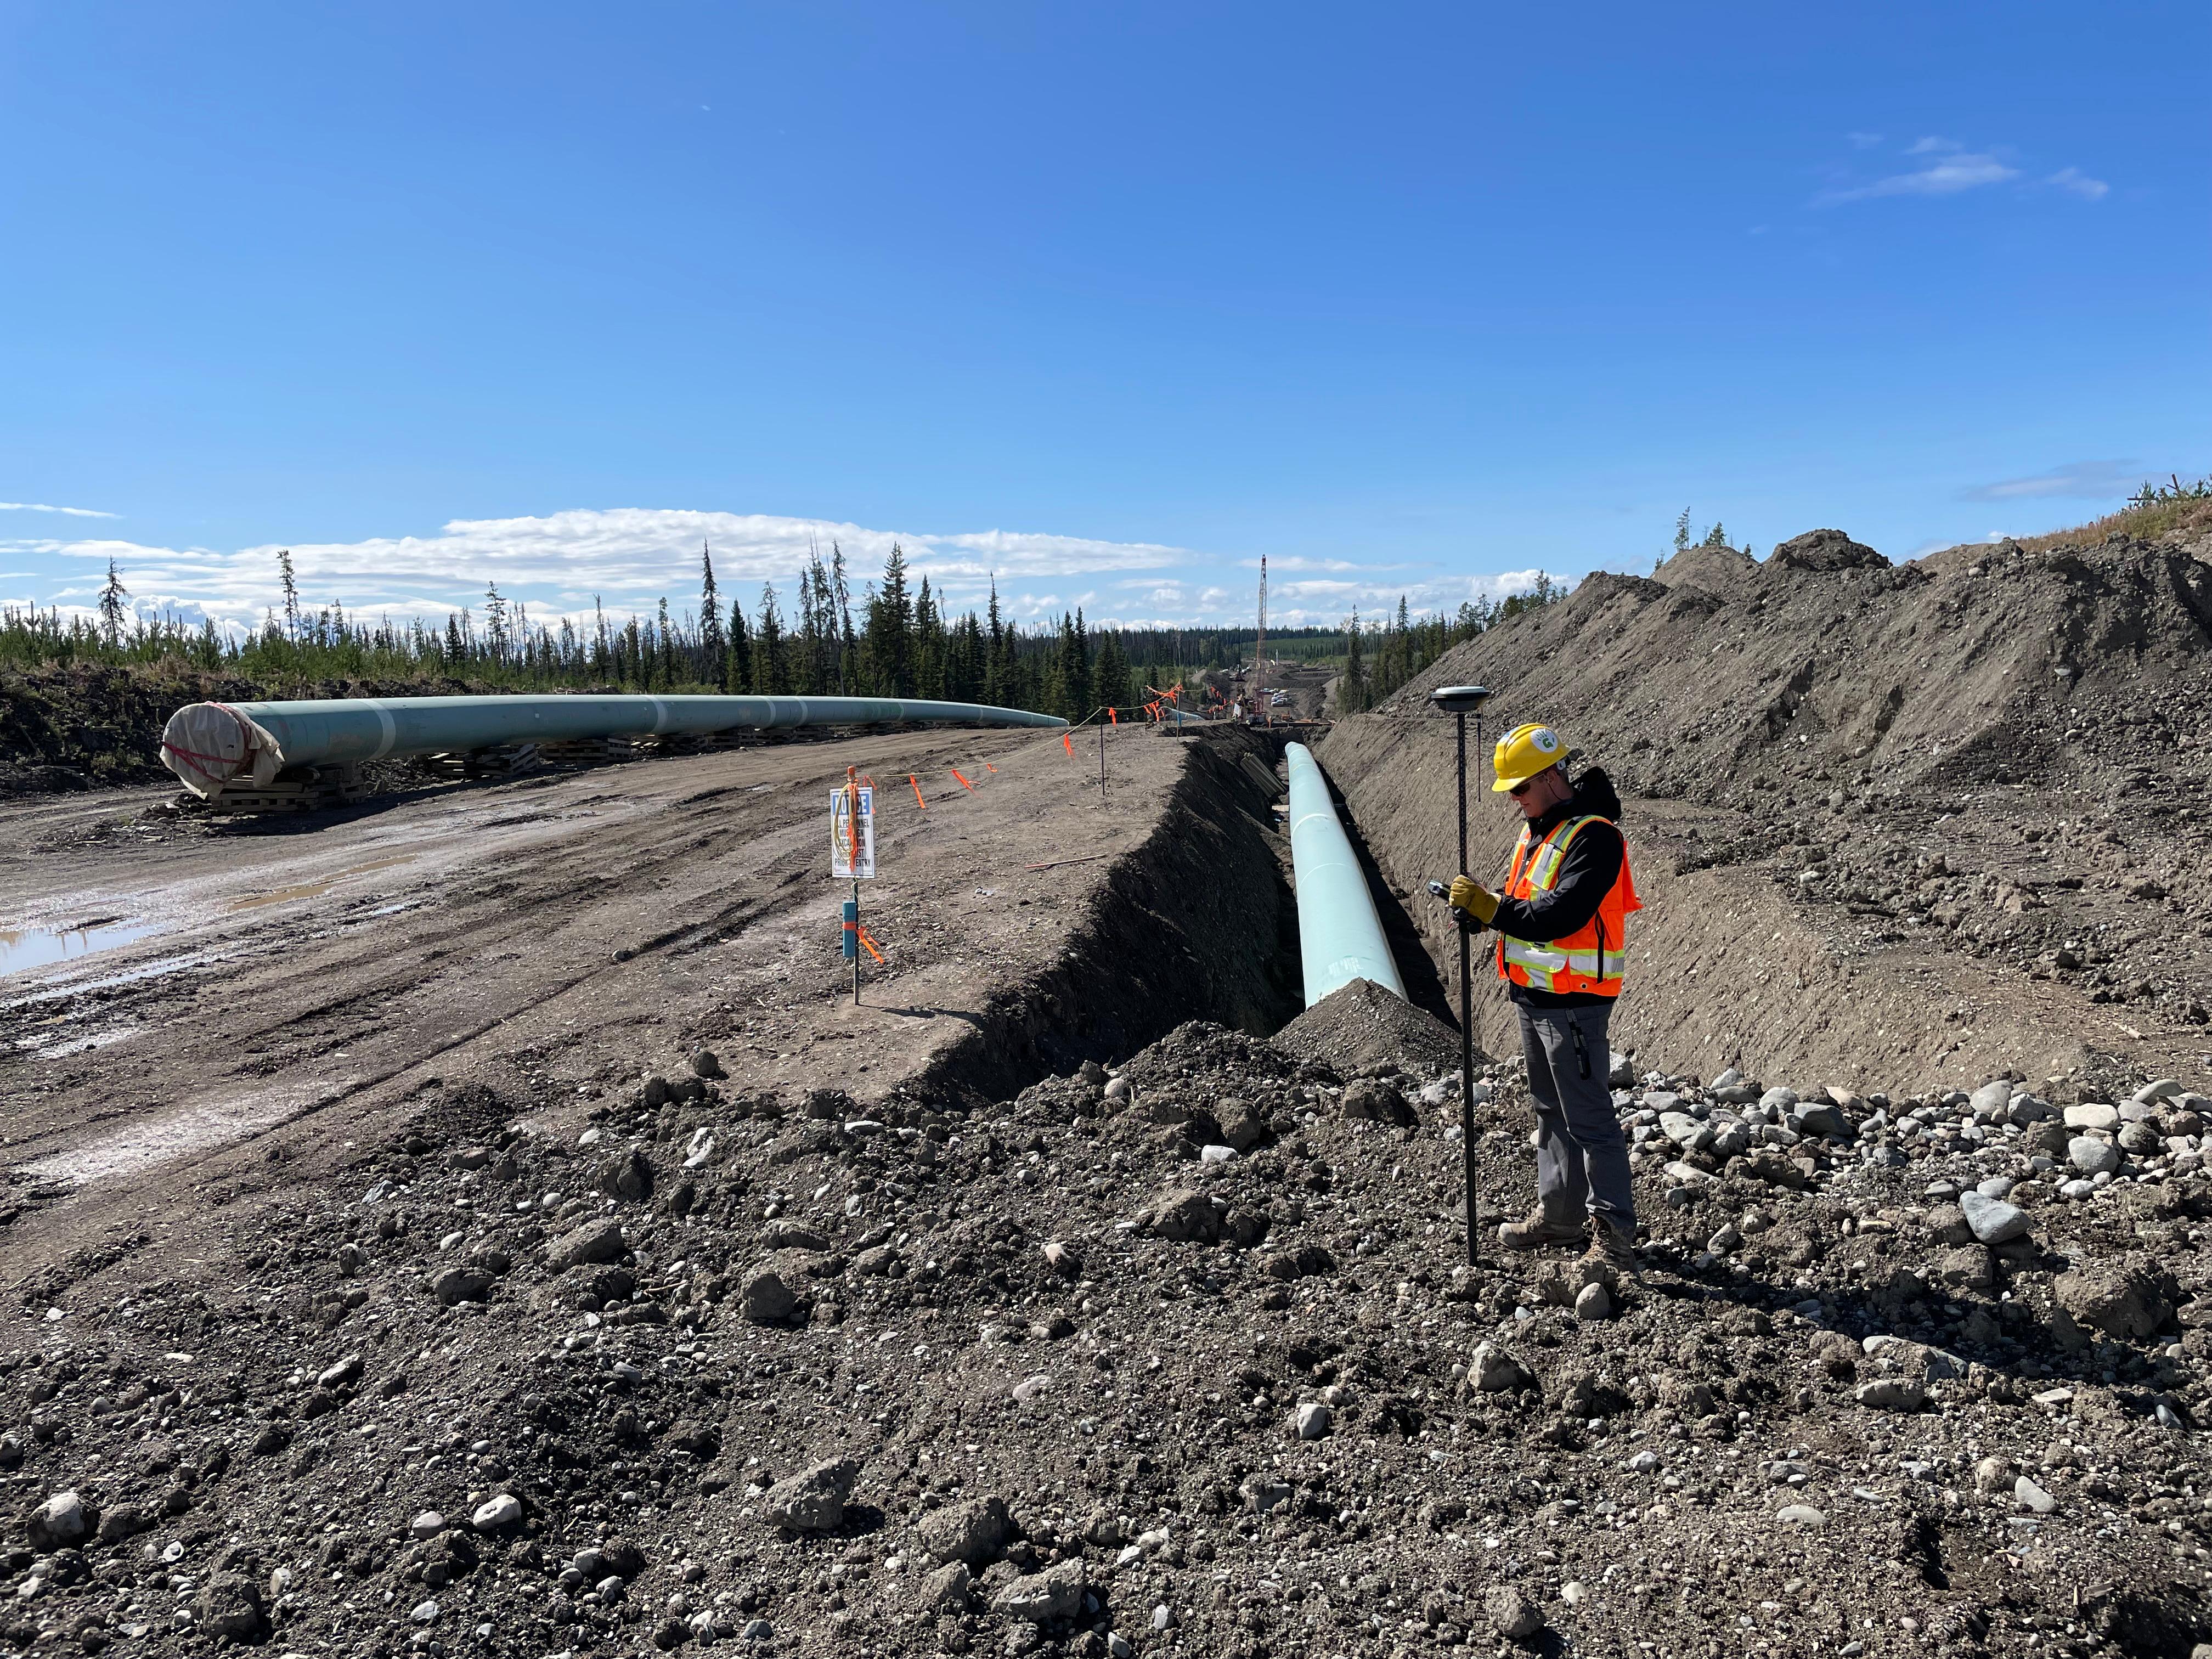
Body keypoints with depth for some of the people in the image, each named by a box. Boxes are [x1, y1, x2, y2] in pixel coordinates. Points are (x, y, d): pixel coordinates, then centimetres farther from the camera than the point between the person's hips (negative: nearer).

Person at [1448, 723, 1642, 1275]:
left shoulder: (1593, 836, -18)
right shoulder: (1535, 831, 12)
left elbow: (1560, 914, -28)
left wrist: (1493, 908, -26)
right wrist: (1480, 908, -3)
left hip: (1573, 1002, -10)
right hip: (1533, 995, 10)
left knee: (1589, 1117, -5)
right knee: (1550, 1110, 18)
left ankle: (1614, 1234, 3)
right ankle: (1558, 1215, 31)